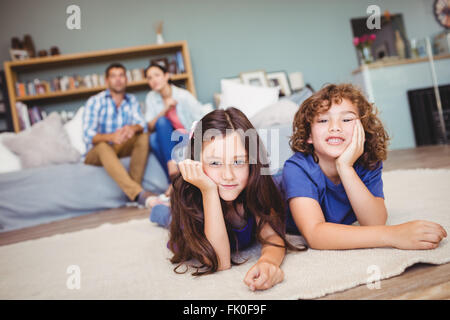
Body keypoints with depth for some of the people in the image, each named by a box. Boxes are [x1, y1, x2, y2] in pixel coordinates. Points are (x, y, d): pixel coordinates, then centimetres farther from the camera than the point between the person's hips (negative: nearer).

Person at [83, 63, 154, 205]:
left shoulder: (132, 101, 8)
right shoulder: (95, 101, -4)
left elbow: (142, 125, -8)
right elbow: (88, 135, -17)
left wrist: (133, 128, -35)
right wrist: (111, 136, -39)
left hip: (122, 148, 4)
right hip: (96, 152, -3)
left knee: (143, 136, -22)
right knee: (103, 146, -37)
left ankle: (133, 189, -33)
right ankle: (138, 193, -55)